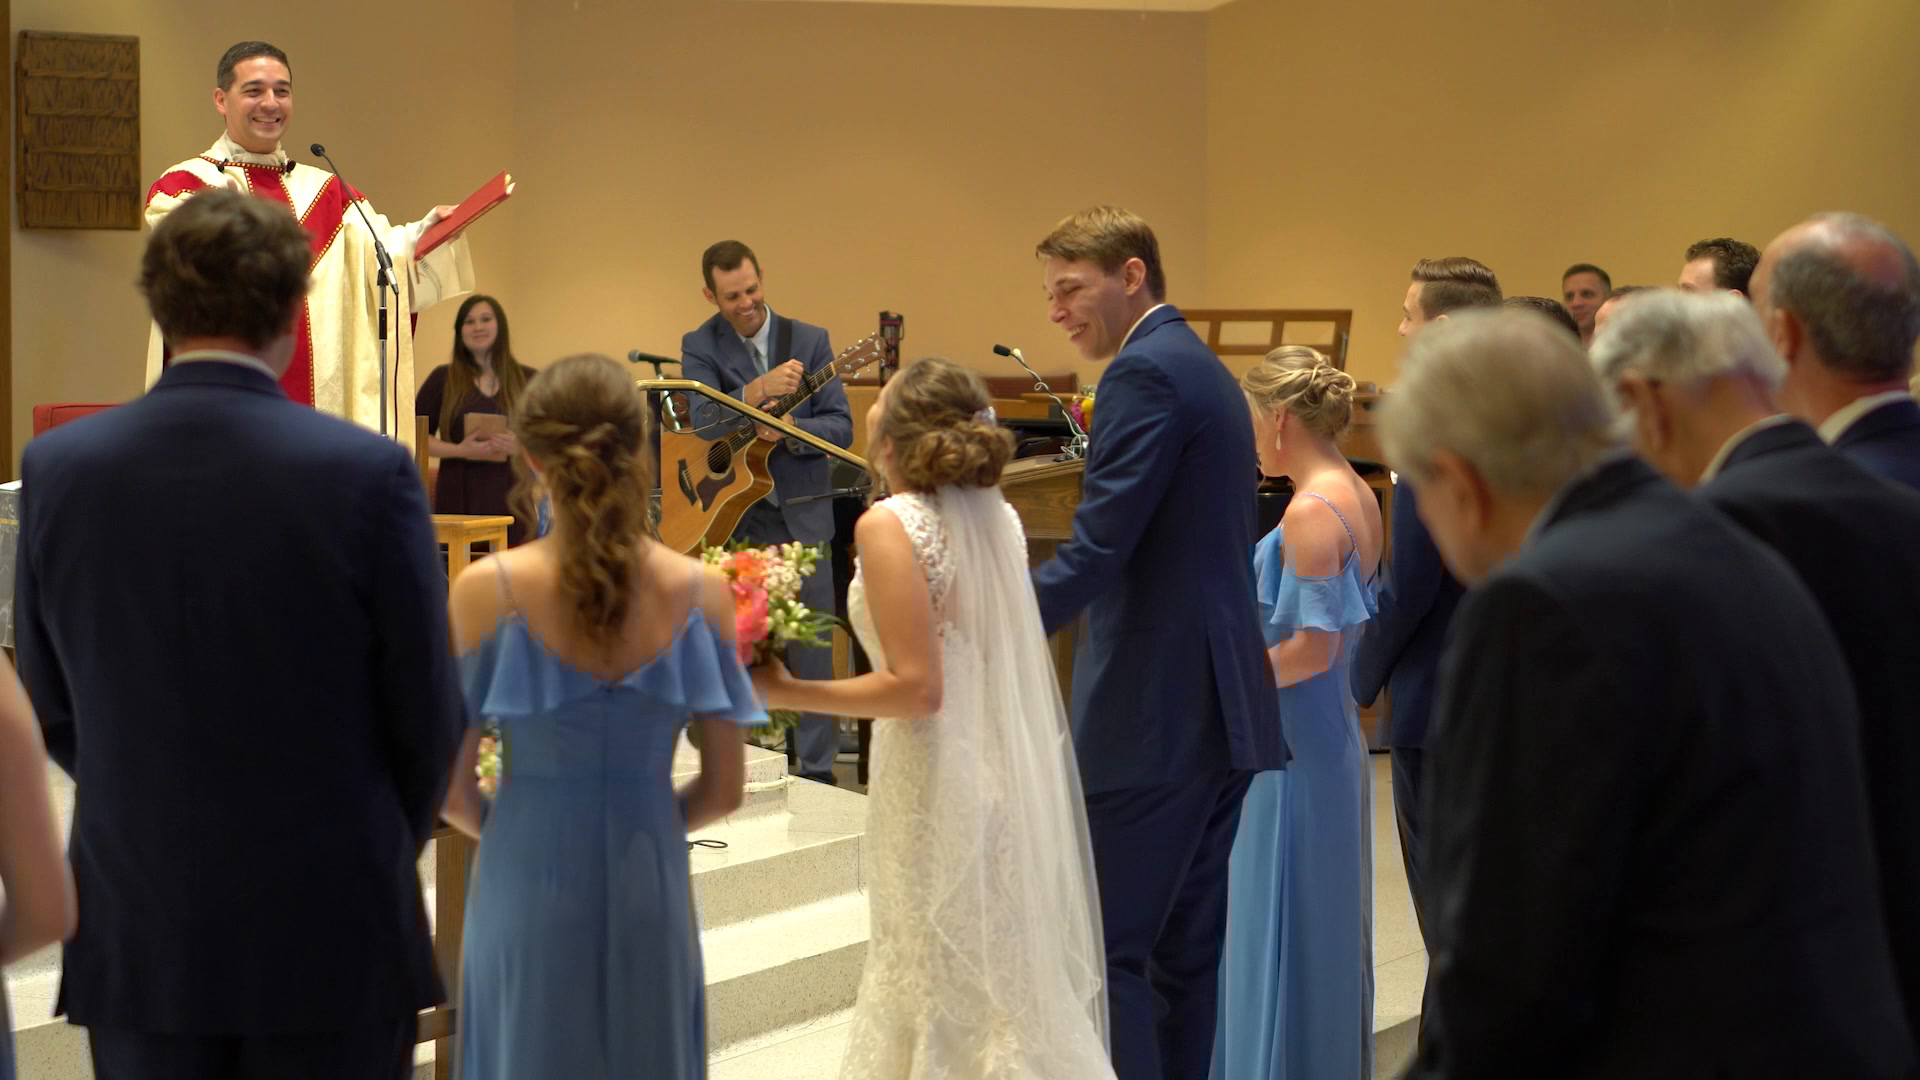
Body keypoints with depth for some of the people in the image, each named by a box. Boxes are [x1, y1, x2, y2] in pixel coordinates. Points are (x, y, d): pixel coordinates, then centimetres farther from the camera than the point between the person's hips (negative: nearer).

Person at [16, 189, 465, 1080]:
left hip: (137, 931, 3)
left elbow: (47, 707, 5)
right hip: (330, 933, -2)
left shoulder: (59, 468, -4)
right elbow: (427, 714, -6)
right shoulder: (368, 472, -14)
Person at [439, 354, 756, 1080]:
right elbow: (725, 789, -1)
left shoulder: (486, 591, -11)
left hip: (527, 889, -1)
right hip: (649, 892, 1)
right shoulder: (701, 594, -7)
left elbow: (451, 788, -5)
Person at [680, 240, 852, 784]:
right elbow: (705, 424, -17)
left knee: (811, 650, 1)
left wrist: (789, 429, -22)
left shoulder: (809, 341, 1)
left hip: (801, 516, 0)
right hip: (732, 519, 0)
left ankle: (816, 769, 10)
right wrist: (758, 390, -31)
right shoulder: (700, 347, 0)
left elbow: (841, 428, -4)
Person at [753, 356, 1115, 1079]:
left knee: (944, 984, 7)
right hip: (1007, 770, 7)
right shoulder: (996, 516, 3)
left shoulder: (889, 523, -17)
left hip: (936, 781, -7)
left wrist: (786, 693, -15)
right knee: (1001, 973, 19)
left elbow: (915, 688, -22)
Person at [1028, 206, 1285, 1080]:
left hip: (1153, 719, -10)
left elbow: (1097, 547, -20)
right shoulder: (1207, 371, 18)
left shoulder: (1144, 374, -12)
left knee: (1107, 947, -5)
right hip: (1222, 708, 10)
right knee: (1186, 948, 13)